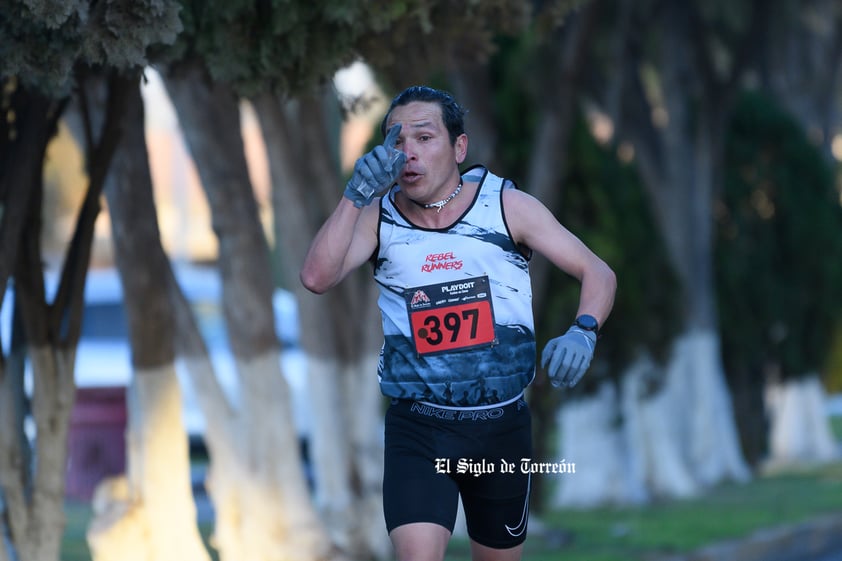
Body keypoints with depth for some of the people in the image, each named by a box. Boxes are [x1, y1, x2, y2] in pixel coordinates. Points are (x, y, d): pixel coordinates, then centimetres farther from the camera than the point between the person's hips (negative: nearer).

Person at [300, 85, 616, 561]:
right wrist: (355, 195, -29)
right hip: (417, 425, -1)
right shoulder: (380, 216, -2)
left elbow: (598, 273, -3)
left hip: (501, 422, 1)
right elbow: (317, 278, -18)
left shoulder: (506, 206, -5)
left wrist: (583, 332, -23)